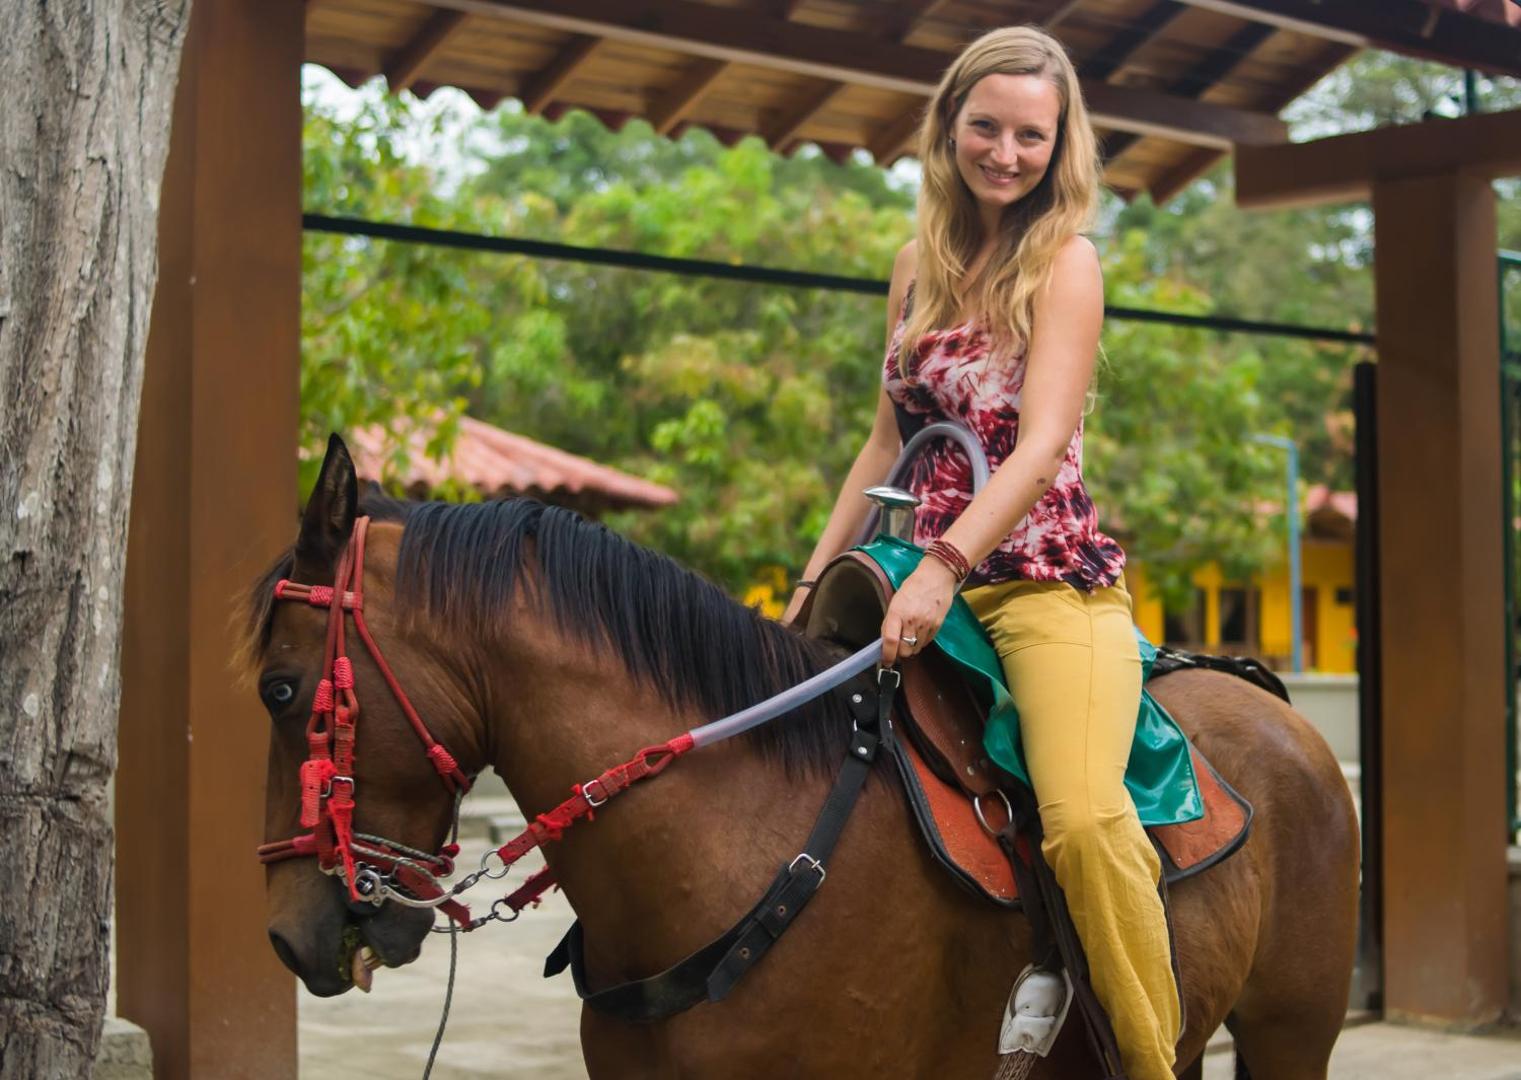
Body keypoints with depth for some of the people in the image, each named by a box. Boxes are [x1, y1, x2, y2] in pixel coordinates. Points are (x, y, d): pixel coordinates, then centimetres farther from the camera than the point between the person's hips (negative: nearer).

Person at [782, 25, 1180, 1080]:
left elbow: (1042, 444, -15)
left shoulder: (1066, 261, -3)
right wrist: (816, 578, 13)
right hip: (927, 581, 6)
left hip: (1046, 577, -6)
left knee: (1084, 815, -29)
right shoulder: (919, 267, 15)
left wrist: (944, 564, -27)